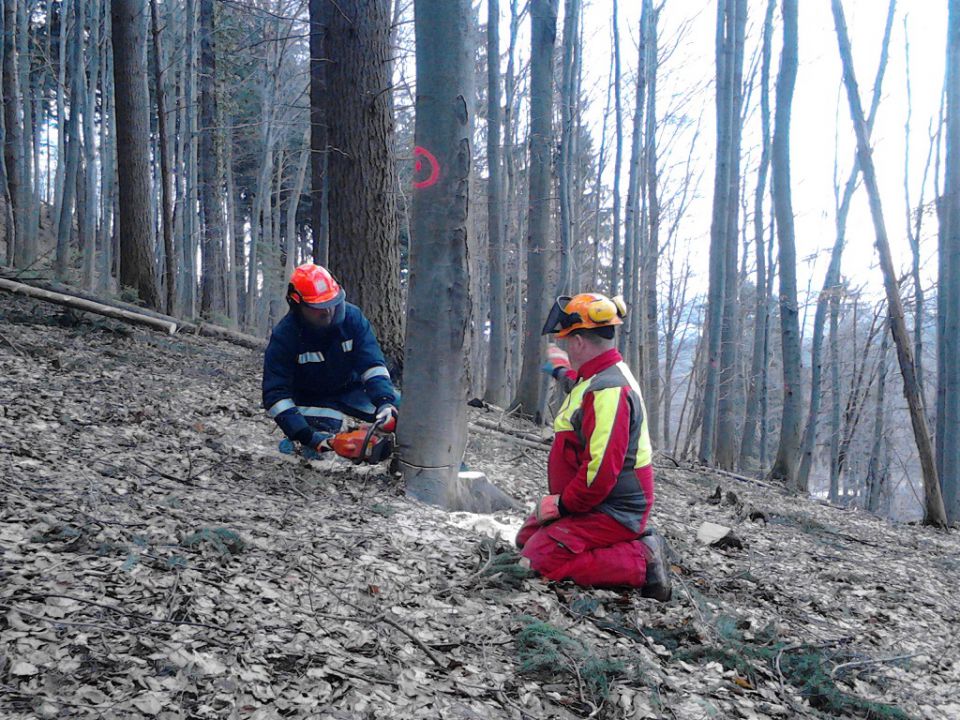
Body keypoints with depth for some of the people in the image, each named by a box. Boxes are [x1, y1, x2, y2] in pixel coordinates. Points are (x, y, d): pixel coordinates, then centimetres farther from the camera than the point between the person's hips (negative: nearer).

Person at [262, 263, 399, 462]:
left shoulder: (352, 316, -19)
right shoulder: (284, 335, -25)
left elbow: (372, 364, -21)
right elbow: (275, 394, -26)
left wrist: (385, 401, -39)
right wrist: (306, 436, -36)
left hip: (351, 388, 3)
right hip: (312, 400, -3)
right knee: (324, 447, -28)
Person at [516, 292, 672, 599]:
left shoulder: (607, 391, -25)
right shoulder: (602, 376, 9)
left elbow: (600, 472, -31)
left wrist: (561, 505, -19)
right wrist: (563, 371, 56)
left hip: (610, 513, -11)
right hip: (597, 505, 11)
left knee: (540, 560, -20)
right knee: (527, 538, 16)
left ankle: (642, 560, -11)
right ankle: (628, 544, 11)